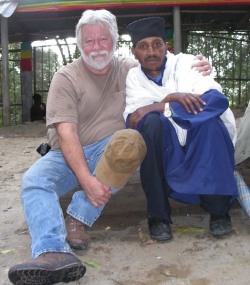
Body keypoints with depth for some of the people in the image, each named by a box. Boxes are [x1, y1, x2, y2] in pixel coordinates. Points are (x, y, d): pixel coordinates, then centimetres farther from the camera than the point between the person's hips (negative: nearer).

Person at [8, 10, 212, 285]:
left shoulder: (130, 69, 7)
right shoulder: (65, 77, -4)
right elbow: (66, 133, -14)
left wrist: (198, 69, -5)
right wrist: (87, 180, -27)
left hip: (109, 150, 1)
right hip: (69, 155, 0)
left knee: (131, 140, -32)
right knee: (33, 180, -29)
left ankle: (77, 218, -29)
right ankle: (53, 254, -52)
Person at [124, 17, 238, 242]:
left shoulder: (185, 63, -6)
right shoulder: (134, 77, 1)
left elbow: (218, 98, -22)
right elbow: (132, 118, -14)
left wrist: (161, 108, -26)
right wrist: (171, 99, -29)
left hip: (208, 146, -1)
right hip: (167, 151, 1)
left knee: (208, 120, -31)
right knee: (152, 122, -27)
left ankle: (219, 210, -15)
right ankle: (158, 215, -17)